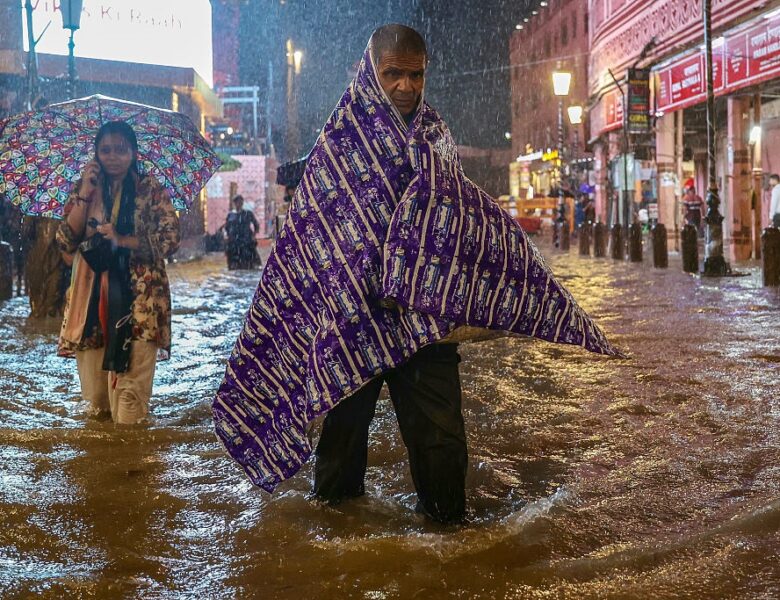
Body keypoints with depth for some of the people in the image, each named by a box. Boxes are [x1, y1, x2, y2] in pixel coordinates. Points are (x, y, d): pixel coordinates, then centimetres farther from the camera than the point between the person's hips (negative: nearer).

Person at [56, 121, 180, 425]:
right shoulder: (84, 188, 11)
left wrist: (122, 240, -12)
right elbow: (66, 242, 2)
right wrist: (85, 193, -4)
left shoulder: (151, 190, 4)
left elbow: (169, 240, -4)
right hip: (91, 295, 3)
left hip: (138, 295, -3)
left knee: (131, 372, -11)